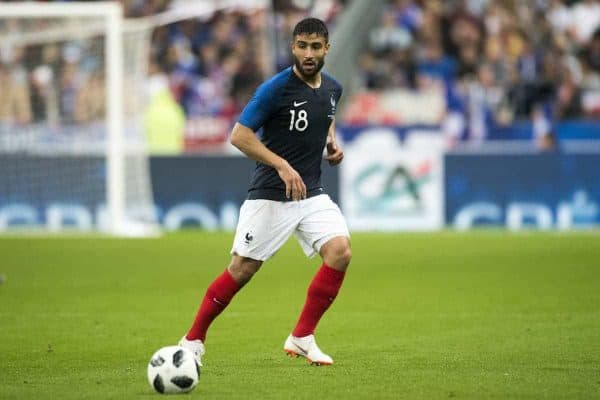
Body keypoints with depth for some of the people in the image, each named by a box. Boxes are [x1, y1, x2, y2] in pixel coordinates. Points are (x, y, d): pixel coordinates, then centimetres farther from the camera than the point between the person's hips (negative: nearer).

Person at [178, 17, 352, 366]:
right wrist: (282, 166, -24)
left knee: (341, 251, -16)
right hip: (270, 196, -5)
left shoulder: (332, 89, 5)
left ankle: (302, 338, -5)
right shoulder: (276, 88, -15)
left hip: (312, 194, 5)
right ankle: (194, 340, 15)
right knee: (242, 269, -2)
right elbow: (240, 135, -16)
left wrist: (332, 141, 7)